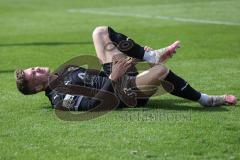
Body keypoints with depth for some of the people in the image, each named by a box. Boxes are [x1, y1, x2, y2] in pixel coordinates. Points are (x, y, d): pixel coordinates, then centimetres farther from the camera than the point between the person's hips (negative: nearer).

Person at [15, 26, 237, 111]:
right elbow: (93, 103, -27)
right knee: (160, 70, -36)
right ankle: (205, 100, -12)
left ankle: (152, 56, -1)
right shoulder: (60, 98, -16)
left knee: (100, 32, 6)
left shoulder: (62, 71, 14)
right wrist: (113, 79, -31)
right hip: (124, 93, -10)